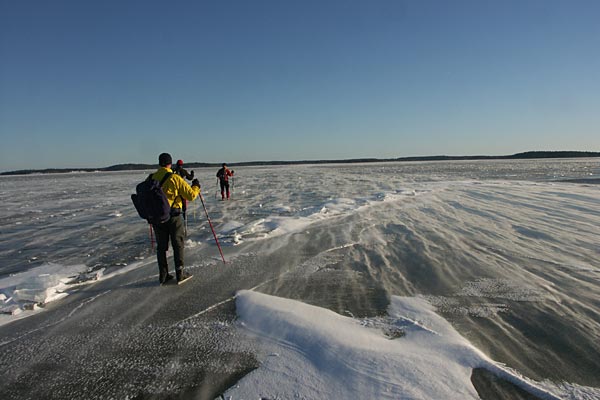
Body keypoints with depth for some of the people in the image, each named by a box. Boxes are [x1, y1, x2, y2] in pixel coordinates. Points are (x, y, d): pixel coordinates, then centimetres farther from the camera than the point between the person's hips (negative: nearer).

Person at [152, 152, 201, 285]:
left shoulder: (152, 178, 0)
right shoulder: (175, 178, -13)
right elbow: (191, 195, -11)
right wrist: (196, 187, 7)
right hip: (173, 216, -4)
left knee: (161, 246, 13)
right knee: (178, 244, 9)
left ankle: (163, 275, 18)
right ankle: (180, 273, 13)